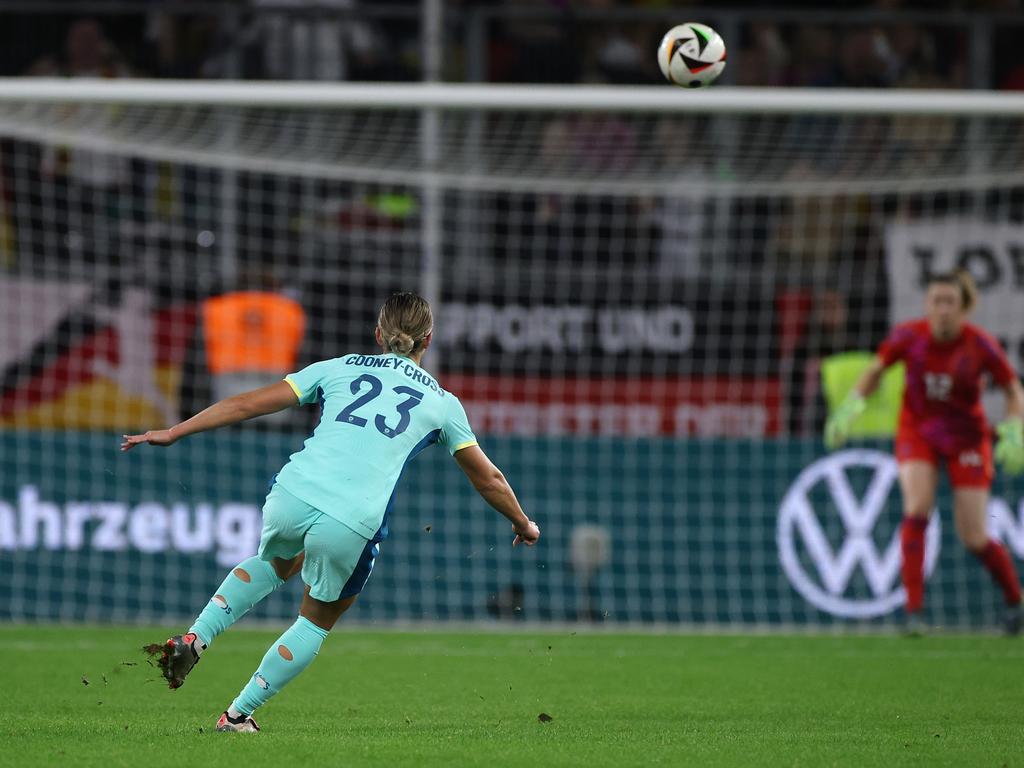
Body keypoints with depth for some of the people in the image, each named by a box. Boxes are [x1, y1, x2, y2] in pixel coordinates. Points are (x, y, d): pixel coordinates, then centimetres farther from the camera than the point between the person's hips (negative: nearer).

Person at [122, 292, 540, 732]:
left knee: (276, 562, 36)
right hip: (352, 526, -2)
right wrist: (524, 525, 43)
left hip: (293, 495, 2)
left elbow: (248, 404, 15)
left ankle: (194, 640, 17)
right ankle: (238, 715, 23)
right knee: (317, 622, 24)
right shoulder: (442, 402, 17)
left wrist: (173, 433, 21)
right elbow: (487, 479, 25)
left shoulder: (340, 368, 19)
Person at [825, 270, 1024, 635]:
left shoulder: (981, 345, -20)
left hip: (966, 437, -1)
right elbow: (875, 371, 2)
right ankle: (913, 610, -21)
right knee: (917, 508, -25)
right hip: (917, 431, 1)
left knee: (974, 539, -3)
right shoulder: (908, 336, -16)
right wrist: (851, 406, -13)